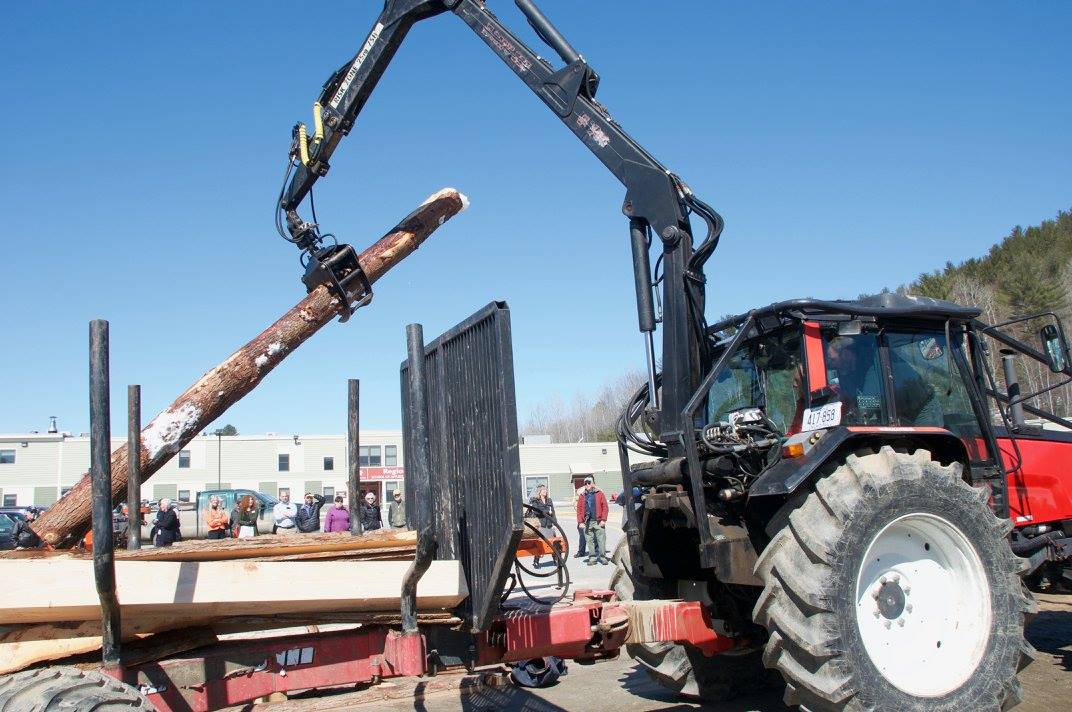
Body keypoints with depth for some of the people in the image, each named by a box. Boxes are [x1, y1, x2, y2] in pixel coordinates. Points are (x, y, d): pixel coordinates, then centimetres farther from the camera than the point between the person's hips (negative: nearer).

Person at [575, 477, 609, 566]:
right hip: (587, 523, 2)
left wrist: (603, 519, -6)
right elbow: (579, 510, 8)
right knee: (589, 541, 3)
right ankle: (592, 558, 9)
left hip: (598, 522, -2)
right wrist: (580, 522, -1)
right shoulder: (582, 496, 13)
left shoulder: (599, 494, 6)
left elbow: (605, 507, 1)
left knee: (601, 540, -4)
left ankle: (603, 557, 3)